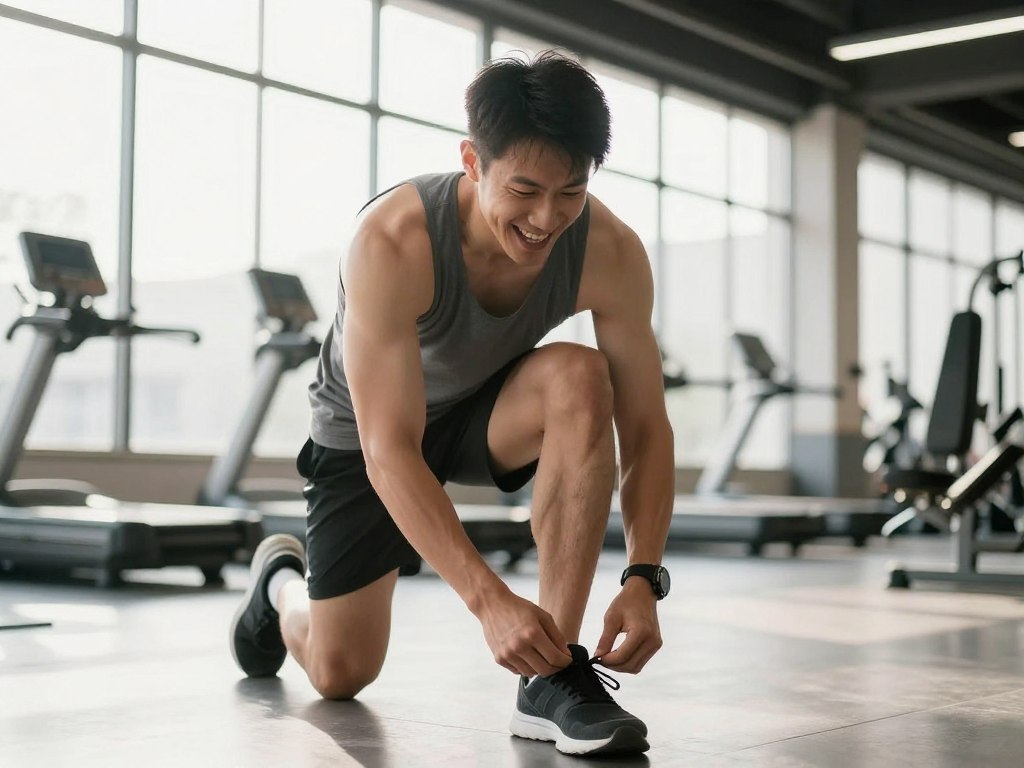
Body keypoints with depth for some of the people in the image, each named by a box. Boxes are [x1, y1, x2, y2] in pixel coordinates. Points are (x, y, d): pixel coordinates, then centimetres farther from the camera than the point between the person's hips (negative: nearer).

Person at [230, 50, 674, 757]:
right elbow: (389, 453, -39)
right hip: (367, 429, -2)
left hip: (488, 412, 2)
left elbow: (645, 427, -21)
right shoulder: (394, 242, -37)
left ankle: (556, 676, -26)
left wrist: (644, 579, -35)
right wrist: (489, 599, -47)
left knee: (580, 379, -33)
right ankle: (282, 581, 41)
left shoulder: (611, 252, -28)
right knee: (339, 674, 2)